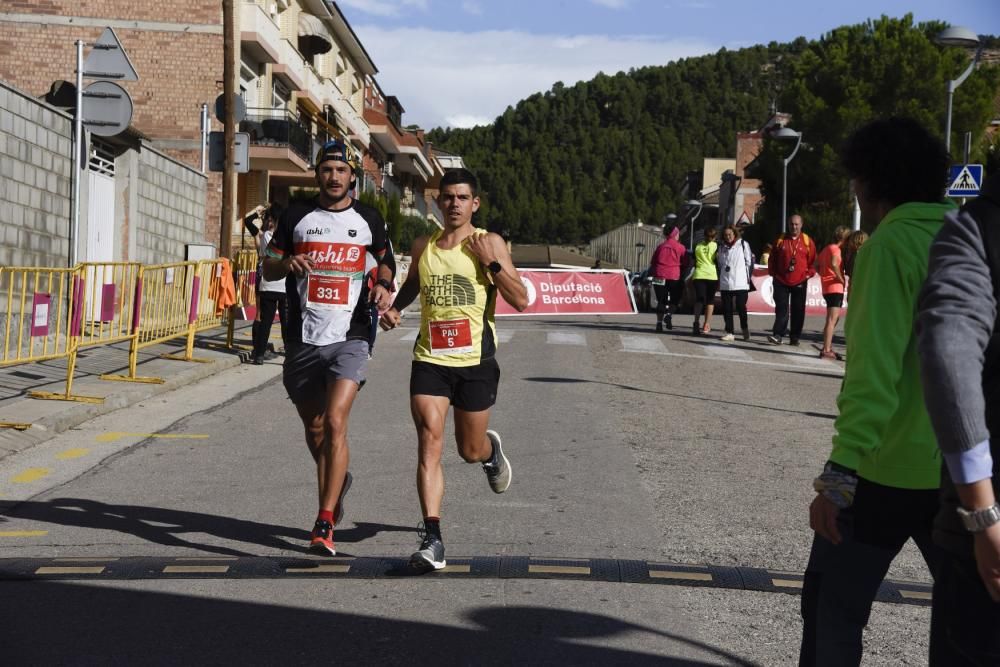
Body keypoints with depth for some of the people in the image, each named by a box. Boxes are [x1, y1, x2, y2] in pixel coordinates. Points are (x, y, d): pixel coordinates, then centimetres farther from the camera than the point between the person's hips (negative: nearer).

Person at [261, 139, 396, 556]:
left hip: (349, 338, -2)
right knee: (314, 428, 14)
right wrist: (287, 264, -14)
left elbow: (384, 261, 20)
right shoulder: (296, 217, 6)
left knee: (335, 423, -18)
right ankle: (337, 480, 44)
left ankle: (324, 524, -15)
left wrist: (384, 286, -2)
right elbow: (268, 268, 10)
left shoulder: (368, 219, 6)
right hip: (303, 338, 3)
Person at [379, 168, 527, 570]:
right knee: (429, 442, -14)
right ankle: (432, 539, -15)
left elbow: (522, 302, -6)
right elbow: (411, 285, 28)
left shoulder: (490, 244, -2)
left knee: (471, 451, 11)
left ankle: (492, 450, 50)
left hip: (476, 361, -2)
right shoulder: (423, 247, 8)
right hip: (430, 360, 2)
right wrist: (394, 308, 7)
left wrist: (492, 263, -17)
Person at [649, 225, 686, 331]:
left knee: (661, 301, 9)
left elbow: (652, 262, 12)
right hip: (674, 276, -2)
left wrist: (652, 274, 20)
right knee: (675, 299, 14)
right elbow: (684, 263, 2)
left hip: (659, 276, 2)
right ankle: (669, 314, -13)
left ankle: (659, 323, 1)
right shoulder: (680, 247, 3)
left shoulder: (660, 246, 11)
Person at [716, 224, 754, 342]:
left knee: (741, 307, -4)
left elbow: (749, 262, 1)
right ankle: (729, 333, 7)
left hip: (740, 283, -4)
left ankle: (745, 329, 16)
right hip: (725, 283, 4)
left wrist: (748, 278, -4)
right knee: (726, 309, 2)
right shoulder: (722, 247, 16)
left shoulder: (743, 245, 2)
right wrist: (719, 280, 13)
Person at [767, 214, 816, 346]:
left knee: (798, 311, 4)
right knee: (781, 309, -3)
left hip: (800, 283, 0)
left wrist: (808, 274, -3)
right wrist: (773, 274, 4)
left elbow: (812, 260, 5)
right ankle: (777, 335, -7)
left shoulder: (807, 241, 1)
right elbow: (772, 259, 10)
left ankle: (794, 337, 9)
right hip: (781, 281, 0)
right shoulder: (780, 240, 4)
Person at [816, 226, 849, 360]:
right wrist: (841, 279, -20)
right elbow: (834, 264, -31)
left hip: (827, 288, 10)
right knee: (832, 320, -10)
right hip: (835, 288, -10)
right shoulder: (835, 249, -12)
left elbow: (817, 266, 23)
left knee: (833, 319, 21)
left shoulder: (827, 248, 16)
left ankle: (827, 347, 27)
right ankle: (826, 350, -12)